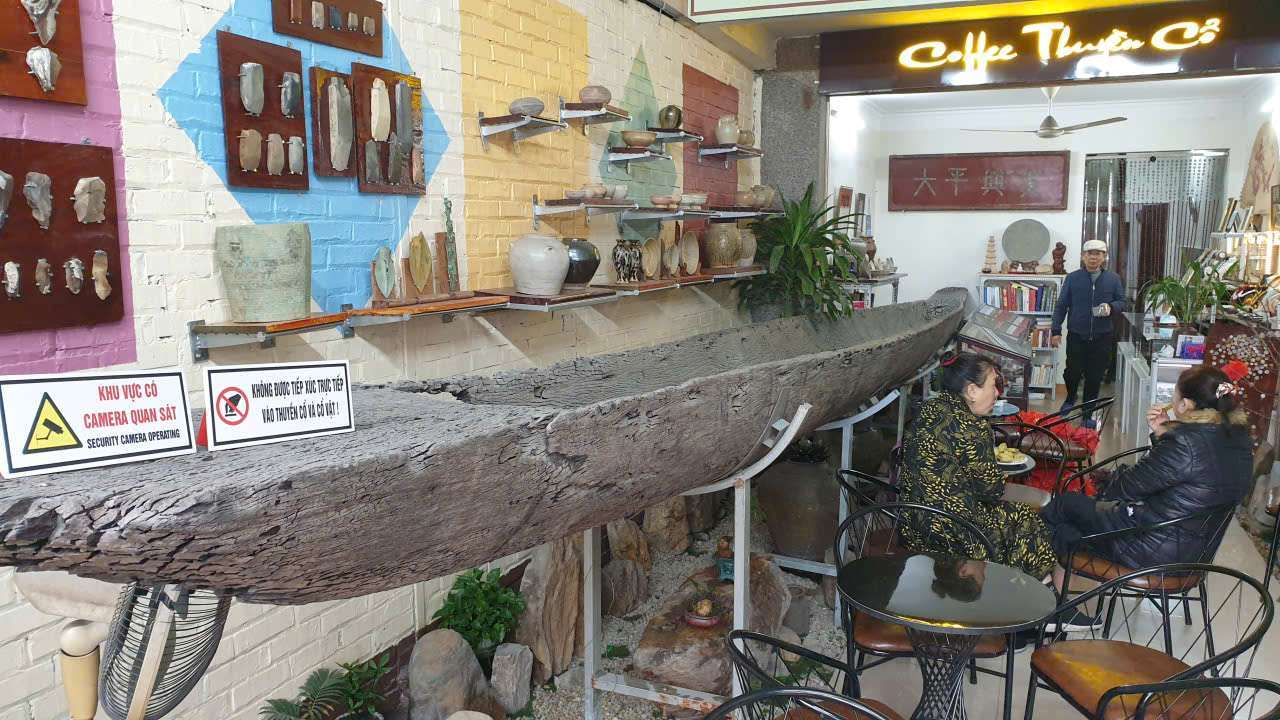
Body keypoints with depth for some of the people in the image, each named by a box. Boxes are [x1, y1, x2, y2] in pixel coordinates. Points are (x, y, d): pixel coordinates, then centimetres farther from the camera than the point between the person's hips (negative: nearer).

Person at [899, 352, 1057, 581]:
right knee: (1026, 520, 15)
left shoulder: (931, 409, 2)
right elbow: (992, 489, -10)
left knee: (1010, 511, 26)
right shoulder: (971, 429, -23)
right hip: (950, 535, -8)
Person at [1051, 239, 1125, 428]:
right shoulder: (1072, 278, 0)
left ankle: (1087, 415, 20)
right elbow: (1061, 306, 3)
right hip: (1076, 335, -1)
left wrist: (1111, 307, -15)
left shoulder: (1113, 279, 3)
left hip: (1102, 337, 1)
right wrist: (1056, 331, -2)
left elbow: (1121, 302, 9)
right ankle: (1070, 399, 32)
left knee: (1094, 377, 6)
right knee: (1073, 372, -1)